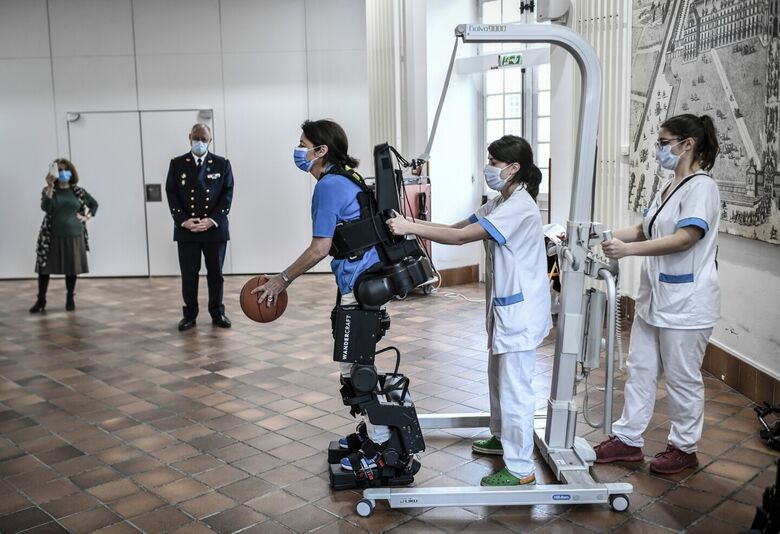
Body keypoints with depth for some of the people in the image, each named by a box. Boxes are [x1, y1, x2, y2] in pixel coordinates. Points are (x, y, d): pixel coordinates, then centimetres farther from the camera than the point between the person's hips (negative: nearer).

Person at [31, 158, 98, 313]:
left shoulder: (78, 191, 5)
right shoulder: (48, 190, 1)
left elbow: (94, 204, 18)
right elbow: (46, 208, -17)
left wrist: (87, 217, 4)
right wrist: (50, 187, -22)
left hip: (74, 235, 1)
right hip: (52, 235, -1)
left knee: (72, 268, 6)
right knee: (45, 267, -1)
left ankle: (70, 299, 20)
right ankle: (41, 300, 8)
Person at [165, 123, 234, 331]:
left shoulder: (222, 164, 4)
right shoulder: (177, 164, 6)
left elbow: (227, 194, -1)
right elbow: (172, 194, 2)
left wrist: (212, 220, -12)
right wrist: (184, 221, -11)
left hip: (215, 228, 0)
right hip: (186, 229, 0)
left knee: (215, 273, 7)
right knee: (188, 274, 3)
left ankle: (217, 313, 18)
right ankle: (189, 315, 14)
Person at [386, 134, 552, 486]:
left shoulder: (519, 206, -20)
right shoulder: (501, 203, 12)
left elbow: (461, 237, -27)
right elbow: (459, 227, 5)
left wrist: (411, 228, -25)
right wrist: (411, 224, -7)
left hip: (520, 311, -10)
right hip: (504, 307, 10)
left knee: (514, 388, -4)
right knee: (499, 377, 23)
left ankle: (520, 468, 6)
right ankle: (502, 438, 41)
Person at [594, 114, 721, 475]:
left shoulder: (700, 186, -15)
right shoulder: (669, 187, 13)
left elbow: (684, 238, -25)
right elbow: (644, 230, 15)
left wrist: (627, 249, -30)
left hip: (685, 303, -9)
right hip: (655, 297, 9)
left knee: (682, 378, 5)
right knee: (640, 369, 13)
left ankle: (684, 447, 21)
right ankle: (628, 438, 24)